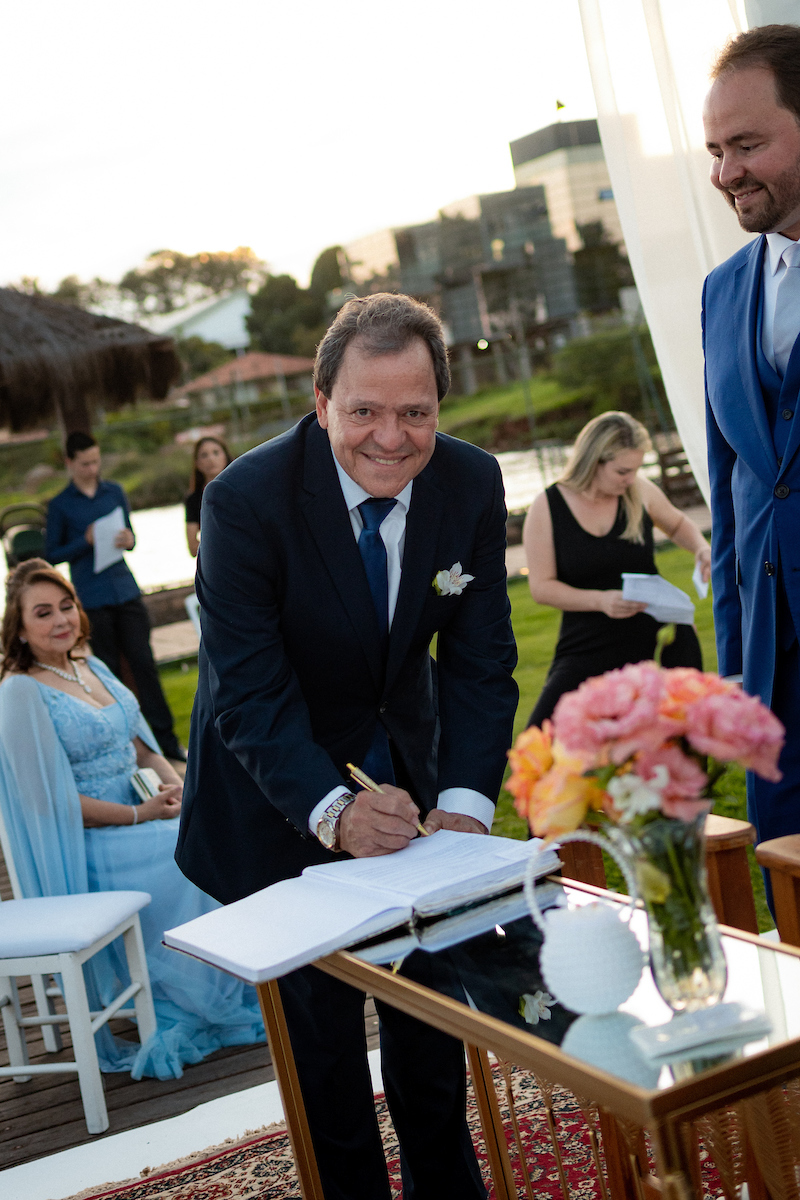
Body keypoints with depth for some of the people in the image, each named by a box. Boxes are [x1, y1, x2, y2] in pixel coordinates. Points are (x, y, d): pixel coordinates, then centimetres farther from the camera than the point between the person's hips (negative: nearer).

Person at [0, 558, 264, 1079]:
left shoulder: (91, 667, 11)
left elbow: (140, 743, 16)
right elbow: (51, 799, -17)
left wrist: (175, 782, -5)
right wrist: (140, 814, -18)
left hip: (136, 814, 7)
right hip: (84, 847, -7)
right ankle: (216, 1003, -5)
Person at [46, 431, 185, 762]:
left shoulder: (115, 492, 9)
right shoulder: (60, 505, -1)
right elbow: (52, 554, 1)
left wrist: (128, 540, -7)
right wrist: (86, 541, -15)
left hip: (126, 590, 3)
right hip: (92, 600, -3)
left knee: (144, 663, 1)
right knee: (110, 672, 4)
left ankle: (166, 739, 6)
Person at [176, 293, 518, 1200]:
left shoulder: (471, 485, -14)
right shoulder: (247, 498, -27)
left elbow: (480, 662, -11)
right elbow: (249, 694, -28)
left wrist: (464, 803, -27)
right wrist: (334, 811, -44)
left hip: (407, 764, 4)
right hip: (282, 787, -4)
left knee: (429, 988, 16)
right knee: (320, 1010, 3)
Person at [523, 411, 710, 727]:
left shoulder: (641, 491, 2)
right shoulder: (546, 508, -6)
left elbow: (677, 523, 23)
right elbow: (541, 587, -7)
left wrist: (701, 548, 2)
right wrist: (601, 600, -21)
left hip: (659, 638, 2)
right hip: (589, 648, -2)